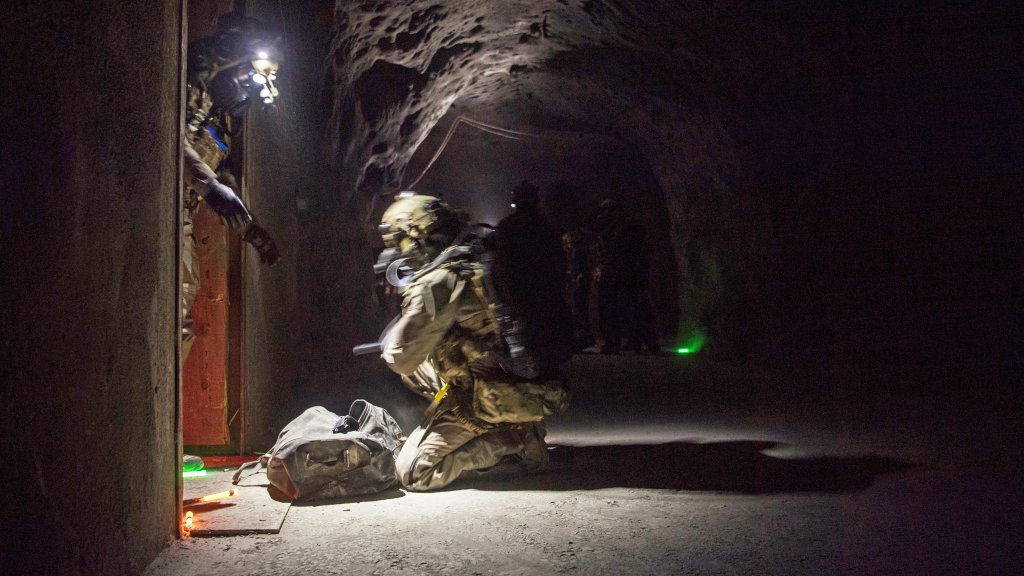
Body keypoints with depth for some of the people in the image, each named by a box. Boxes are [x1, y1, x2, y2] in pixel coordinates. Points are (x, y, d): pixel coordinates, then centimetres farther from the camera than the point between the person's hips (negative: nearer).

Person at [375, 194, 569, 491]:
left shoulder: (439, 283, -20)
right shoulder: (479, 258, 6)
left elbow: (403, 358, -16)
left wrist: (390, 341, 8)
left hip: (484, 399, -9)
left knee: (414, 474, -5)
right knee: (412, 373, 22)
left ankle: (509, 440, -9)